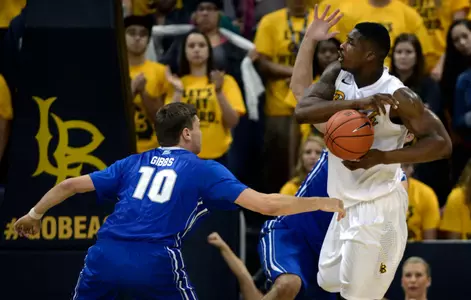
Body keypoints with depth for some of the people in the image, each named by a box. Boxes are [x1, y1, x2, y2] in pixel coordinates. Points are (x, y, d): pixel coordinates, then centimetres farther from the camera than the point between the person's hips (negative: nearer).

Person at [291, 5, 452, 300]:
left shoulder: (397, 96, -19)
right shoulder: (338, 74, -2)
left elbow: (442, 143, -19)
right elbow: (302, 110, -17)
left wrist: (382, 157, -29)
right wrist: (355, 103, -31)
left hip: (377, 206, -8)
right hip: (348, 203, 8)